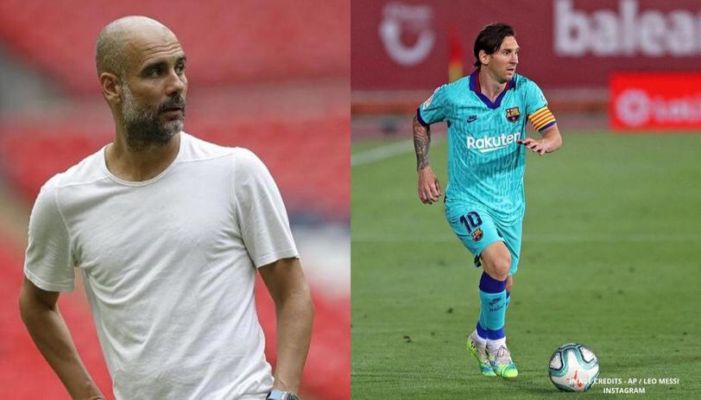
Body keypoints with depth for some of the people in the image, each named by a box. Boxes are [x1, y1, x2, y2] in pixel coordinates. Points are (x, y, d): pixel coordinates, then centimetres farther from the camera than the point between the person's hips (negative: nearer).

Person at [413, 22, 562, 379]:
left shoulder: (526, 91, -8)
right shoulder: (452, 95, -11)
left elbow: (555, 136, -13)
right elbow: (421, 120, 9)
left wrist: (543, 144, -36)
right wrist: (423, 168, 3)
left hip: (510, 203, 4)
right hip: (466, 199, -4)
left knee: (504, 283, 12)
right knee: (499, 263, -26)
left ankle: (485, 340, 42)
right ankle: (493, 340, -4)